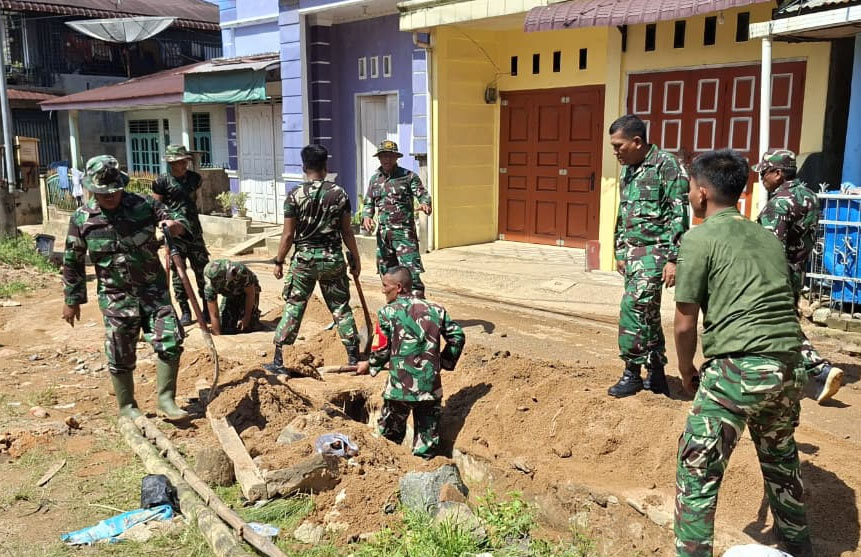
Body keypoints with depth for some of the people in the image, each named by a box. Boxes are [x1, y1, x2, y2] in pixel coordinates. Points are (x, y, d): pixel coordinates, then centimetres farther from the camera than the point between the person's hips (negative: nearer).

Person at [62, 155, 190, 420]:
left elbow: (177, 218, 3)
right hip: (116, 296, -1)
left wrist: (176, 224, -23)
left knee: (170, 342, -7)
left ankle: (166, 399, 8)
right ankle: (127, 407, 25)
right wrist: (72, 300, 8)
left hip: (153, 288, 1)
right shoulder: (82, 219, -5)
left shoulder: (143, 205, -6)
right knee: (120, 356, 6)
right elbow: (73, 262, 4)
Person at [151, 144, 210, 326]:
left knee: (202, 270, 3)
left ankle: (207, 309, 12)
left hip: (194, 231, 4)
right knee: (178, 272, 2)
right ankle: (185, 311, 11)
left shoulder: (194, 178, 7)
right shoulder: (162, 181, -5)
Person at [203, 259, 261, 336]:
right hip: (230, 295, 3)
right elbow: (214, 316, -26)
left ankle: (256, 313, 13)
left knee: (247, 326, -17)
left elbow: (250, 293, -24)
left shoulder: (240, 271, -41)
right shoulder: (209, 286, -31)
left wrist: (247, 318, -21)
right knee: (224, 326, -10)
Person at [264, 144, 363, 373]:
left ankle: (278, 360, 10)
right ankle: (354, 358, 16)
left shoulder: (295, 195, -7)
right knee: (341, 308, 12)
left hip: (304, 259, -1)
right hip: (333, 258, 2)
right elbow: (347, 232, 1)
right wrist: (356, 259, 12)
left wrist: (279, 262, 6)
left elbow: (288, 235, -6)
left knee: (293, 308, 6)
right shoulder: (339, 193, -2)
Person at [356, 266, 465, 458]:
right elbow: (457, 336, 8)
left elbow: (382, 350, -1)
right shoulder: (436, 309, 4)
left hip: (400, 387, -2)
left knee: (390, 435, 18)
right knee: (428, 435, 13)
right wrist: (445, 361, 21)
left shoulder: (387, 312, -5)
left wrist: (369, 366, 18)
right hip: (431, 386, 2)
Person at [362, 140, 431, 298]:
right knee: (386, 272, 12)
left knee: (411, 270, -14)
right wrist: (366, 217, -3)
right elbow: (368, 203, 18)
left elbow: (423, 194, -7)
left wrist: (425, 203, -30)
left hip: (404, 231, -5)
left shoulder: (408, 176, -1)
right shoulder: (375, 179, 14)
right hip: (383, 233, 5)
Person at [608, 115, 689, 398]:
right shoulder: (627, 170, 13)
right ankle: (656, 374, 20)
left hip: (654, 251, -8)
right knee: (647, 311, 11)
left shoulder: (666, 165, -11)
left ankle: (632, 372, -2)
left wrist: (673, 258, -19)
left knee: (633, 306, -15)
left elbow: (679, 215, -15)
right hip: (632, 252, 8)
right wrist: (620, 253, 19)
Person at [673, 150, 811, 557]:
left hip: (737, 369, -8)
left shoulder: (699, 239, -4)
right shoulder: (768, 237, 16)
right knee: (781, 461, 28)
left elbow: (685, 323, -5)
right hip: (789, 368, 8)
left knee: (697, 472, 3)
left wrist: (686, 371, 11)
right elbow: (779, 305, 19)